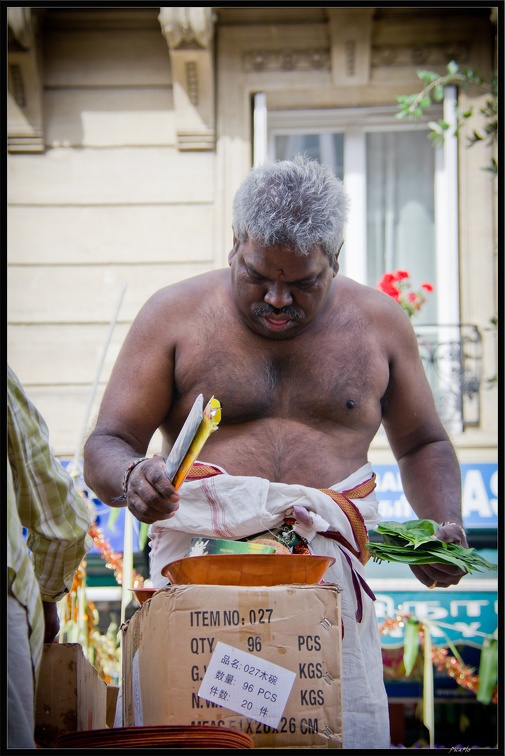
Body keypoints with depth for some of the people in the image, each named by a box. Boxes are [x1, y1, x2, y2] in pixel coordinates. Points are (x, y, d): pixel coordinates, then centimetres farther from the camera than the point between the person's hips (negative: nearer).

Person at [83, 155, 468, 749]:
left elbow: (423, 445, 23)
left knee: (351, 735, -10)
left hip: (331, 584, 1)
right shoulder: (174, 315, 5)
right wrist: (130, 479, -20)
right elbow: (106, 446, 4)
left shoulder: (378, 322, 12)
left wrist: (446, 525, 4)